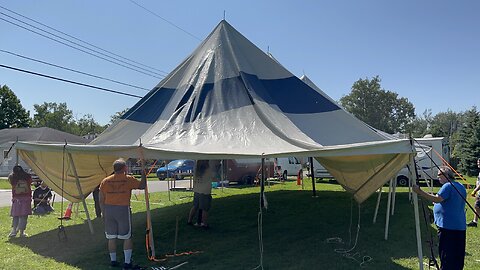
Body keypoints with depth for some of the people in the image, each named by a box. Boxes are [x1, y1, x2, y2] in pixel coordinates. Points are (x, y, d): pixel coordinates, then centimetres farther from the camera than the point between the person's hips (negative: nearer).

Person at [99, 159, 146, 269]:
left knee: (111, 237, 14)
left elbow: (101, 200, 7)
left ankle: (113, 260, 23)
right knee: (127, 237, 5)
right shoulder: (128, 179, -5)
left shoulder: (105, 181, 6)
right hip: (123, 209, -4)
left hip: (108, 209, 4)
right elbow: (142, 186, 3)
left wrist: (104, 214, 14)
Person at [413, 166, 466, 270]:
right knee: (457, 256, 17)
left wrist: (420, 192, -30)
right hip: (460, 227, 10)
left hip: (448, 226, -9)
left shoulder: (447, 186, -14)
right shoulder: (461, 187, 16)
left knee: (446, 256, -4)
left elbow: (437, 199, -27)